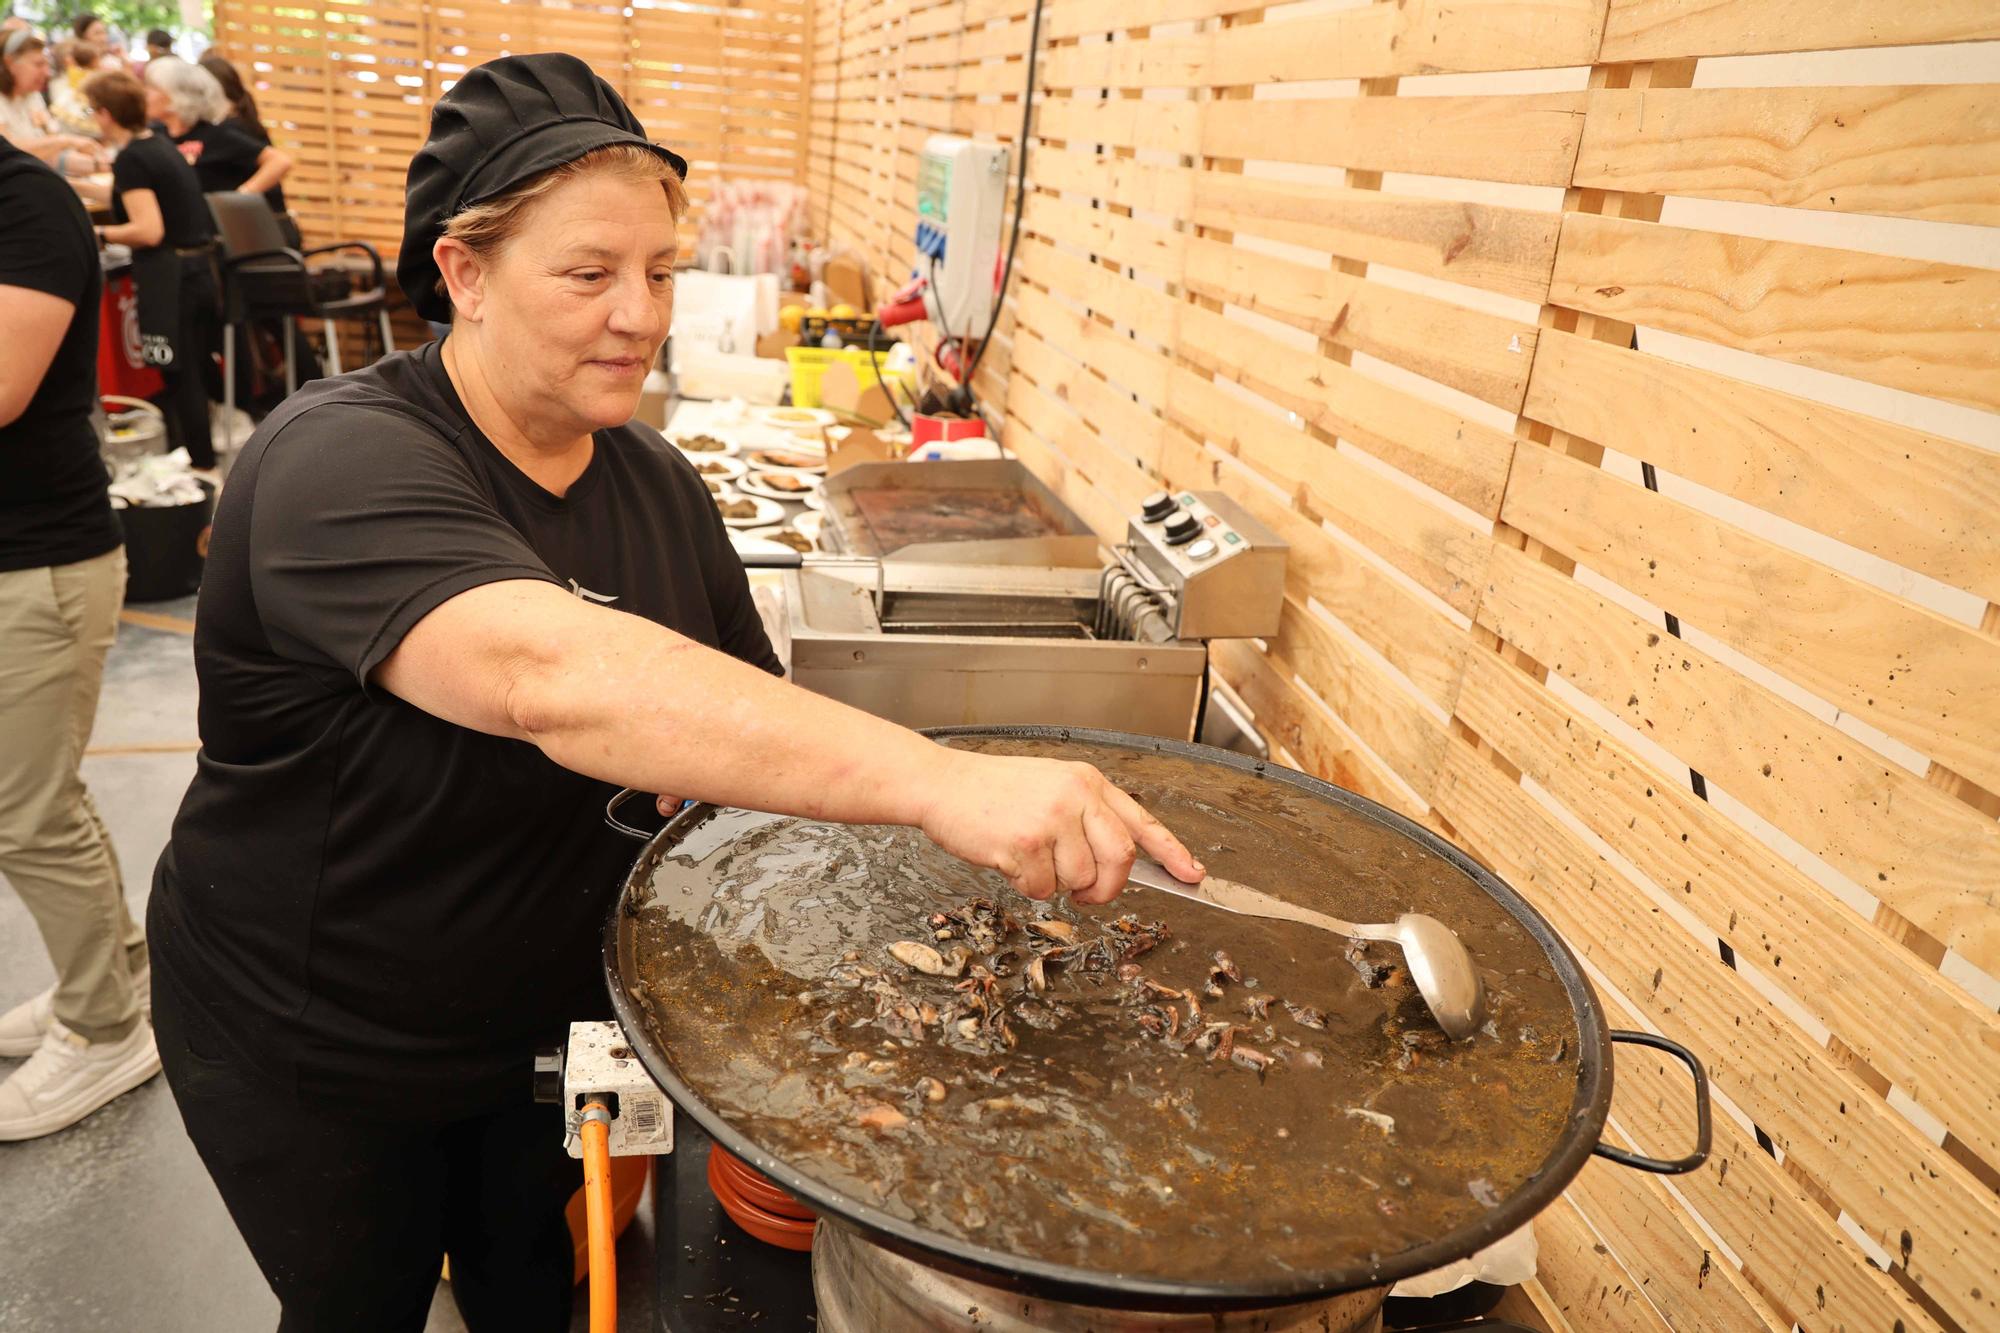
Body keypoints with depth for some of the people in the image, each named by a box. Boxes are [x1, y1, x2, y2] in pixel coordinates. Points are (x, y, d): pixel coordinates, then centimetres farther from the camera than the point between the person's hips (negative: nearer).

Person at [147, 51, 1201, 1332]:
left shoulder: (654, 479, -6)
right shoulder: (342, 466, -29)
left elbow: (747, 705, 1)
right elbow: (553, 675, -48)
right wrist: (941, 780, -56)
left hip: (552, 1014, 5)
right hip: (315, 1058, -4)